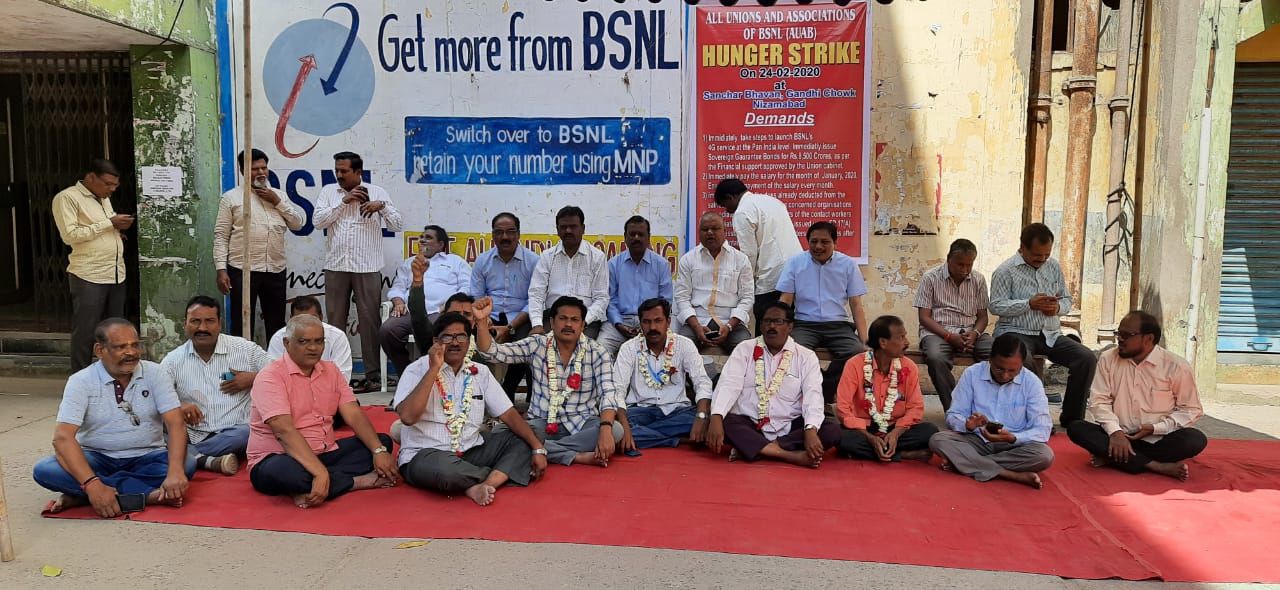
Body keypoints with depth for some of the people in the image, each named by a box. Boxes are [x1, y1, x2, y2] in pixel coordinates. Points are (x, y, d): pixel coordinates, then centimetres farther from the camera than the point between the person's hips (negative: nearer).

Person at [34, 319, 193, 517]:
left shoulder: (153, 373, -4)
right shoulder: (81, 381, -7)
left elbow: (175, 424, -13)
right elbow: (63, 437, -19)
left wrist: (175, 472, -31)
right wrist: (92, 484, -34)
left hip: (146, 458, 0)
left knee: (187, 465, -29)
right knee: (45, 470, -28)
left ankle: (79, 494, -21)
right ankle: (148, 494, -30)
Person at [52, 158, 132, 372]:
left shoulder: (104, 199, 19)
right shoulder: (67, 198, -5)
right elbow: (70, 235, -15)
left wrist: (119, 227, 8)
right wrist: (109, 223, -15)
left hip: (116, 275, 7)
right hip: (89, 277, -7)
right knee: (85, 333, -2)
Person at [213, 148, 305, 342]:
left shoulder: (279, 195, 14)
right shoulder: (231, 197, 3)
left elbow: (298, 223, 7)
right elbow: (221, 236, 0)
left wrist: (277, 201, -4)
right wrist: (221, 269, -8)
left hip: (276, 270, 3)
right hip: (242, 270, -3)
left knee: (277, 325, 11)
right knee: (242, 325, 1)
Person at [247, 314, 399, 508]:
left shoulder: (330, 370, 9)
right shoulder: (271, 376, -13)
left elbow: (353, 414, 1)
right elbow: (284, 431, -25)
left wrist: (379, 450, -16)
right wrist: (321, 473, -36)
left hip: (325, 454, 7)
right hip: (277, 458, -7)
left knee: (382, 441, -4)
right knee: (282, 470, -40)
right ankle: (358, 481, -19)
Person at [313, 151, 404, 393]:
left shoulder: (376, 192, 5)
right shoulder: (328, 192, 11)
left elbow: (397, 225, 1)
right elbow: (318, 221, -2)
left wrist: (382, 206, -15)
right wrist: (344, 201, -7)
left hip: (367, 267, -2)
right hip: (336, 266, 3)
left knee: (369, 320, -1)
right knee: (335, 321, 8)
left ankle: (373, 375, 5)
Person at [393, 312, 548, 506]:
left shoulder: (480, 372, 8)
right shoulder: (417, 370, -5)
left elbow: (508, 414, 6)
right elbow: (408, 416, -22)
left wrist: (538, 448, -6)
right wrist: (434, 369, -20)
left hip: (470, 452, 6)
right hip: (423, 455, -6)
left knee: (523, 440, -7)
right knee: (446, 468, -39)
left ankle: (482, 486, -28)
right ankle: (502, 475, -11)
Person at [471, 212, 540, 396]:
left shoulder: (533, 261, 2)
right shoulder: (482, 260, 14)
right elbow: (476, 298, 11)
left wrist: (510, 328, -15)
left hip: (520, 320, -2)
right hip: (491, 319, 3)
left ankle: (507, 394, -11)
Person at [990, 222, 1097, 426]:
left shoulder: (1054, 267, 16)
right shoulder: (1005, 271, -2)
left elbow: (1067, 299, 19)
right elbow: (996, 306, -9)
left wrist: (1058, 307, -6)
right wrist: (1029, 304, -18)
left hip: (1050, 333, 6)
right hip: (1016, 331, -6)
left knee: (1087, 359, -16)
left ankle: (1071, 417, -3)